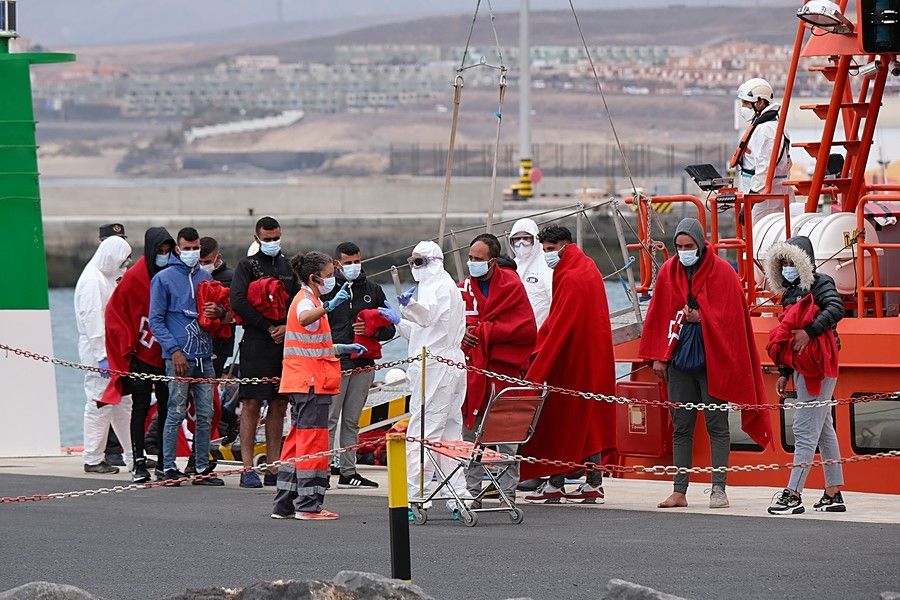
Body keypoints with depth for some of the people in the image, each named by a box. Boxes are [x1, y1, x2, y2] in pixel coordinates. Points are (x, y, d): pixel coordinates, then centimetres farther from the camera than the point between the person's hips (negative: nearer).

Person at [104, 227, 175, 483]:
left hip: (166, 354, 4)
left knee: (167, 406, 4)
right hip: (141, 354, -4)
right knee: (141, 406, -2)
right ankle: (139, 464, -1)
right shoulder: (134, 277, -7)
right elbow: (115, 313, -3)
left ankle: (164, 464, 9)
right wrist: (128, 344, -5)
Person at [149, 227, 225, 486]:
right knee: (176, 413, -6)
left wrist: (218, 312, -1)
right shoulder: (164, 278, 0)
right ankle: (169, 467, -2)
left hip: (204, 357, 5)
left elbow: (220, 310, 24)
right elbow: (156, 320, -3)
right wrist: (174, 350, -13)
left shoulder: (206, 277, 16)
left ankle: (203, 467, 11)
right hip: (179, 356, -5)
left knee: (205, 415, 5)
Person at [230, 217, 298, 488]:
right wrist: (268, 326, -12)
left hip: (285, 342, 5)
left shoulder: (289, 266, 16)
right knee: (252, 403, -7)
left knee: (279, 405, 5)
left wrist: (288, 327, -6)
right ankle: (248, 469, -7)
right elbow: (237, 301, -11)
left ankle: (274, 469, 9)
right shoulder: (248, 265, 1)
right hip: (256, 342, -5)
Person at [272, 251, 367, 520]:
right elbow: (304, 319, -39)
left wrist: (343, 348, 21)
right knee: (313, 439, -8)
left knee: (298, 441, 11)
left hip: (304, 383, 10)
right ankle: (309, 504, -8)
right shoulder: (306, 301, -11)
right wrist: (329, 306, -53)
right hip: (311, 382, -10)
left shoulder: (308, 300, 20)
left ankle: (285, 504, 12)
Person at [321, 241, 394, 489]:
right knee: (329, 419, -7)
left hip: (363, 365, 4)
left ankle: (349, 472, 13)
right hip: (334, 364, -4)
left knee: (352, 420, 10)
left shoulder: (373, 291, 14)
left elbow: (389, 329, 16)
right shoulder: (327, 290, 2)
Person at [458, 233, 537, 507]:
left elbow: (526, 329, -9)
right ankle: (472, 492, 11)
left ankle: (509, 492, 5)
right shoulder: (463, 289, 9)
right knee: (470, 434, 5)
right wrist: (459, 333, -10)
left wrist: (483, 331, -12)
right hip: (471, 370, 3)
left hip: (504, 369, -3)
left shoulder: (511, 286, -1)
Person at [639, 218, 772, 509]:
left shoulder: (722, 273, -4)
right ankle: (680, 491, 8)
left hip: (712, 359, -4)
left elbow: (730, 316, -7)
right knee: (681, 427, 6)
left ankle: (719, 489, 0)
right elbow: (658, 316, 7)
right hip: (679, 359, 4)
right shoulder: (669, 272, 6)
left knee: (716, 424, -1)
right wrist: (658, 356, 2)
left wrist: (700, 317, -16)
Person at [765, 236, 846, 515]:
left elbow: (836, 309, -24)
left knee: (805, 429, -12)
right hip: (802, 369, 10)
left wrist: (809, 331, -29)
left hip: (817, 367, -10)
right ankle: (833, 494, 14)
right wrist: (785, 373, 20)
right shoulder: (791, 292, 19)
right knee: (824, 429, 11)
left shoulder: (820, 283, -6)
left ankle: (793, 495, -15)